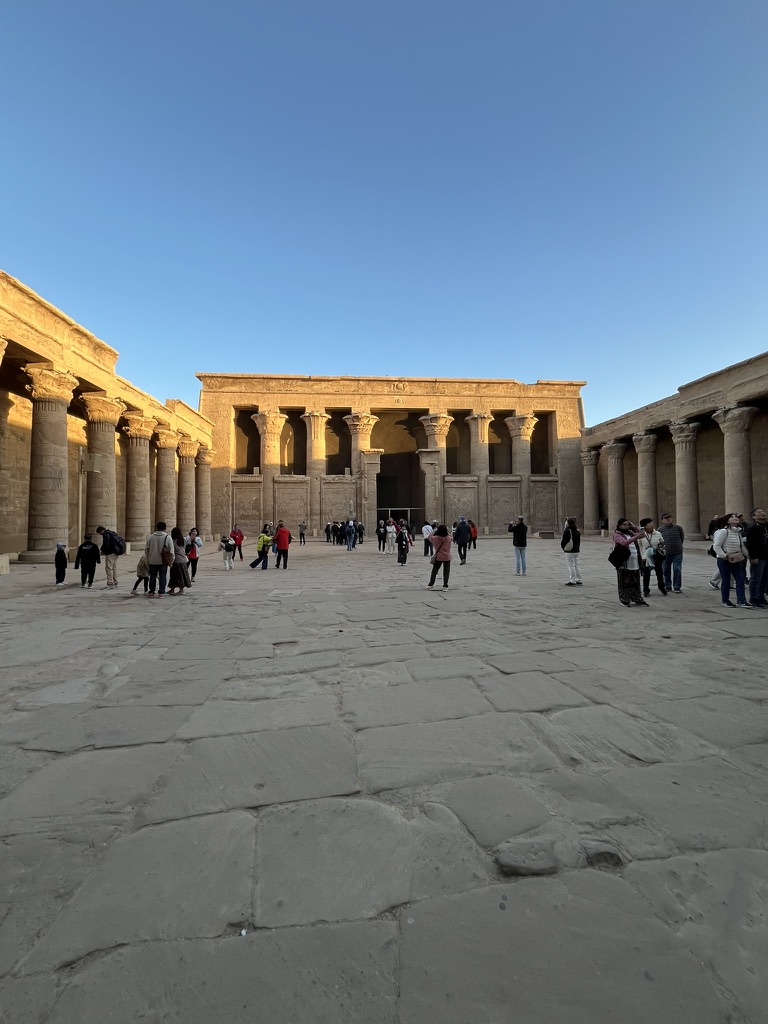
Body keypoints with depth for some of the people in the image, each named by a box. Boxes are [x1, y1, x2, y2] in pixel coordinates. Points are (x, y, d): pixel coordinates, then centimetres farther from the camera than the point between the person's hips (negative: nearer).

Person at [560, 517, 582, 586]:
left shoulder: (567, 531, -16)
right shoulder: (577, 531, 8)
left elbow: (563, 542, -13)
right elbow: (579, 541, 13)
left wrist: (564, 548, 4)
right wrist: (577, 548, 17)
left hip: (569, 552, -7)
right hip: (576, 551, 7)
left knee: (571, 566, -3)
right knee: (576, 565, 14)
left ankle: (572, 581, -3)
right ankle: (579, 581, 18)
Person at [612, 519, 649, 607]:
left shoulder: (630, 533, 14)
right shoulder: (617, 535, -8)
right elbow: (624, 542, -26)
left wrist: (634, 527, 5)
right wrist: (636, 537, -37)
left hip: (635, 563, 7)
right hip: (624, 563, -7)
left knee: (635, 582, 14)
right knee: (624, 582, 0)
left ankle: (636, 598, 25)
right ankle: (624, 600, 9)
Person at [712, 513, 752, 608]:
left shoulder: (739, 532, 11)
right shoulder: (723, 532, -13)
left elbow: (742, 547, 21)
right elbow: (716, 546, -17)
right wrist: (725, 556, -20)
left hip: (736, 561, 7)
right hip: (724, 561, -7)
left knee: (740, 580, 2)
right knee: (726, 581, 3)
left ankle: (741, 601, 7)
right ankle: (726, 601, 15)